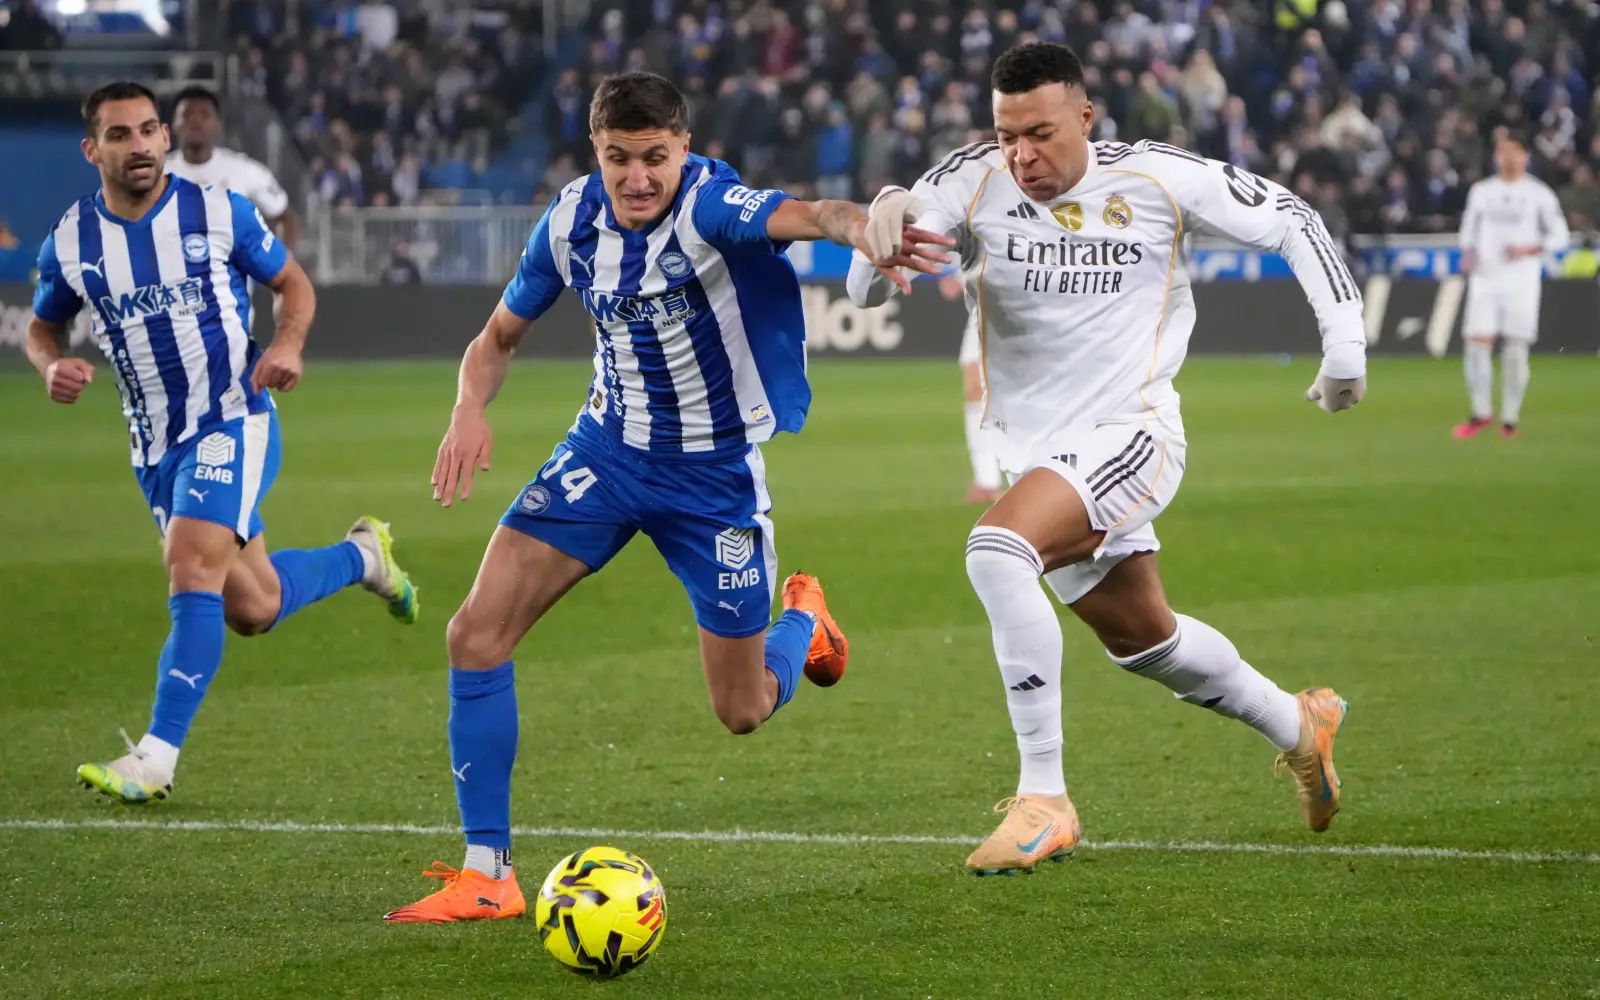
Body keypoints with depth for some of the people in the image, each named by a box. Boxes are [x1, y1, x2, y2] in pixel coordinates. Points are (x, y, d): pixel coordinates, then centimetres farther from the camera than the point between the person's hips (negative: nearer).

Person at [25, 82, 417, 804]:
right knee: (251, 610, 7)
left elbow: (294, 284, 5)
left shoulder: (218, 213, -7)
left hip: (234, 421, -4)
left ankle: (157, 756, -23)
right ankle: (359, 556, 39)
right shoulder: (69, 243, 0)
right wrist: (52, 367, -9)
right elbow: (41, 327, 15)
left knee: (191, 565, -24)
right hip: (156, 444, 4)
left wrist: (287, 344, -16)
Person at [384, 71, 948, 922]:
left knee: (743, 711, 6)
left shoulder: (708, 204, -25)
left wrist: (859, 229, -72)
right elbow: (499, 336, 6)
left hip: (717, 471, -4)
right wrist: (470, 409, -15)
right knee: (477, 632, -15)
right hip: (608, 448, 4)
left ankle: (803, 619, 44)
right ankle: (486, 873, -6)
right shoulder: (573, 220, -9)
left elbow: (806, 214, -48)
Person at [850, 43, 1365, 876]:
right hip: (1037, 455, 5)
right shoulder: (973, 183, -7)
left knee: (995, 549, -30)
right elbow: (867, 289, -16)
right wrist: (886, 223, -38)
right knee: (1141, 637, 21)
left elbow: (1290, 223, 4)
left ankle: (1043, 799, -26)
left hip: (1130, 437, -5)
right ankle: (1298, 726, 49)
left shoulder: (1160, 181, -9)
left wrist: (1344, 339, -1)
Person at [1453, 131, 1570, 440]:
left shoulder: (1539, 194, 1)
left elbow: (1559, 237, 2)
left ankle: (1510, 418, 5)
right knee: (1475, 345, -7)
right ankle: (1481, 412, 6)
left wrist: (1528, 250, -13)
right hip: (1485, 277, 3)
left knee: (1516, 350, -4)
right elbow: (1470, 228, 20)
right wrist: (1468, 254, 0)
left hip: (1522, 281, -3)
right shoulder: (1481, 191, 11)